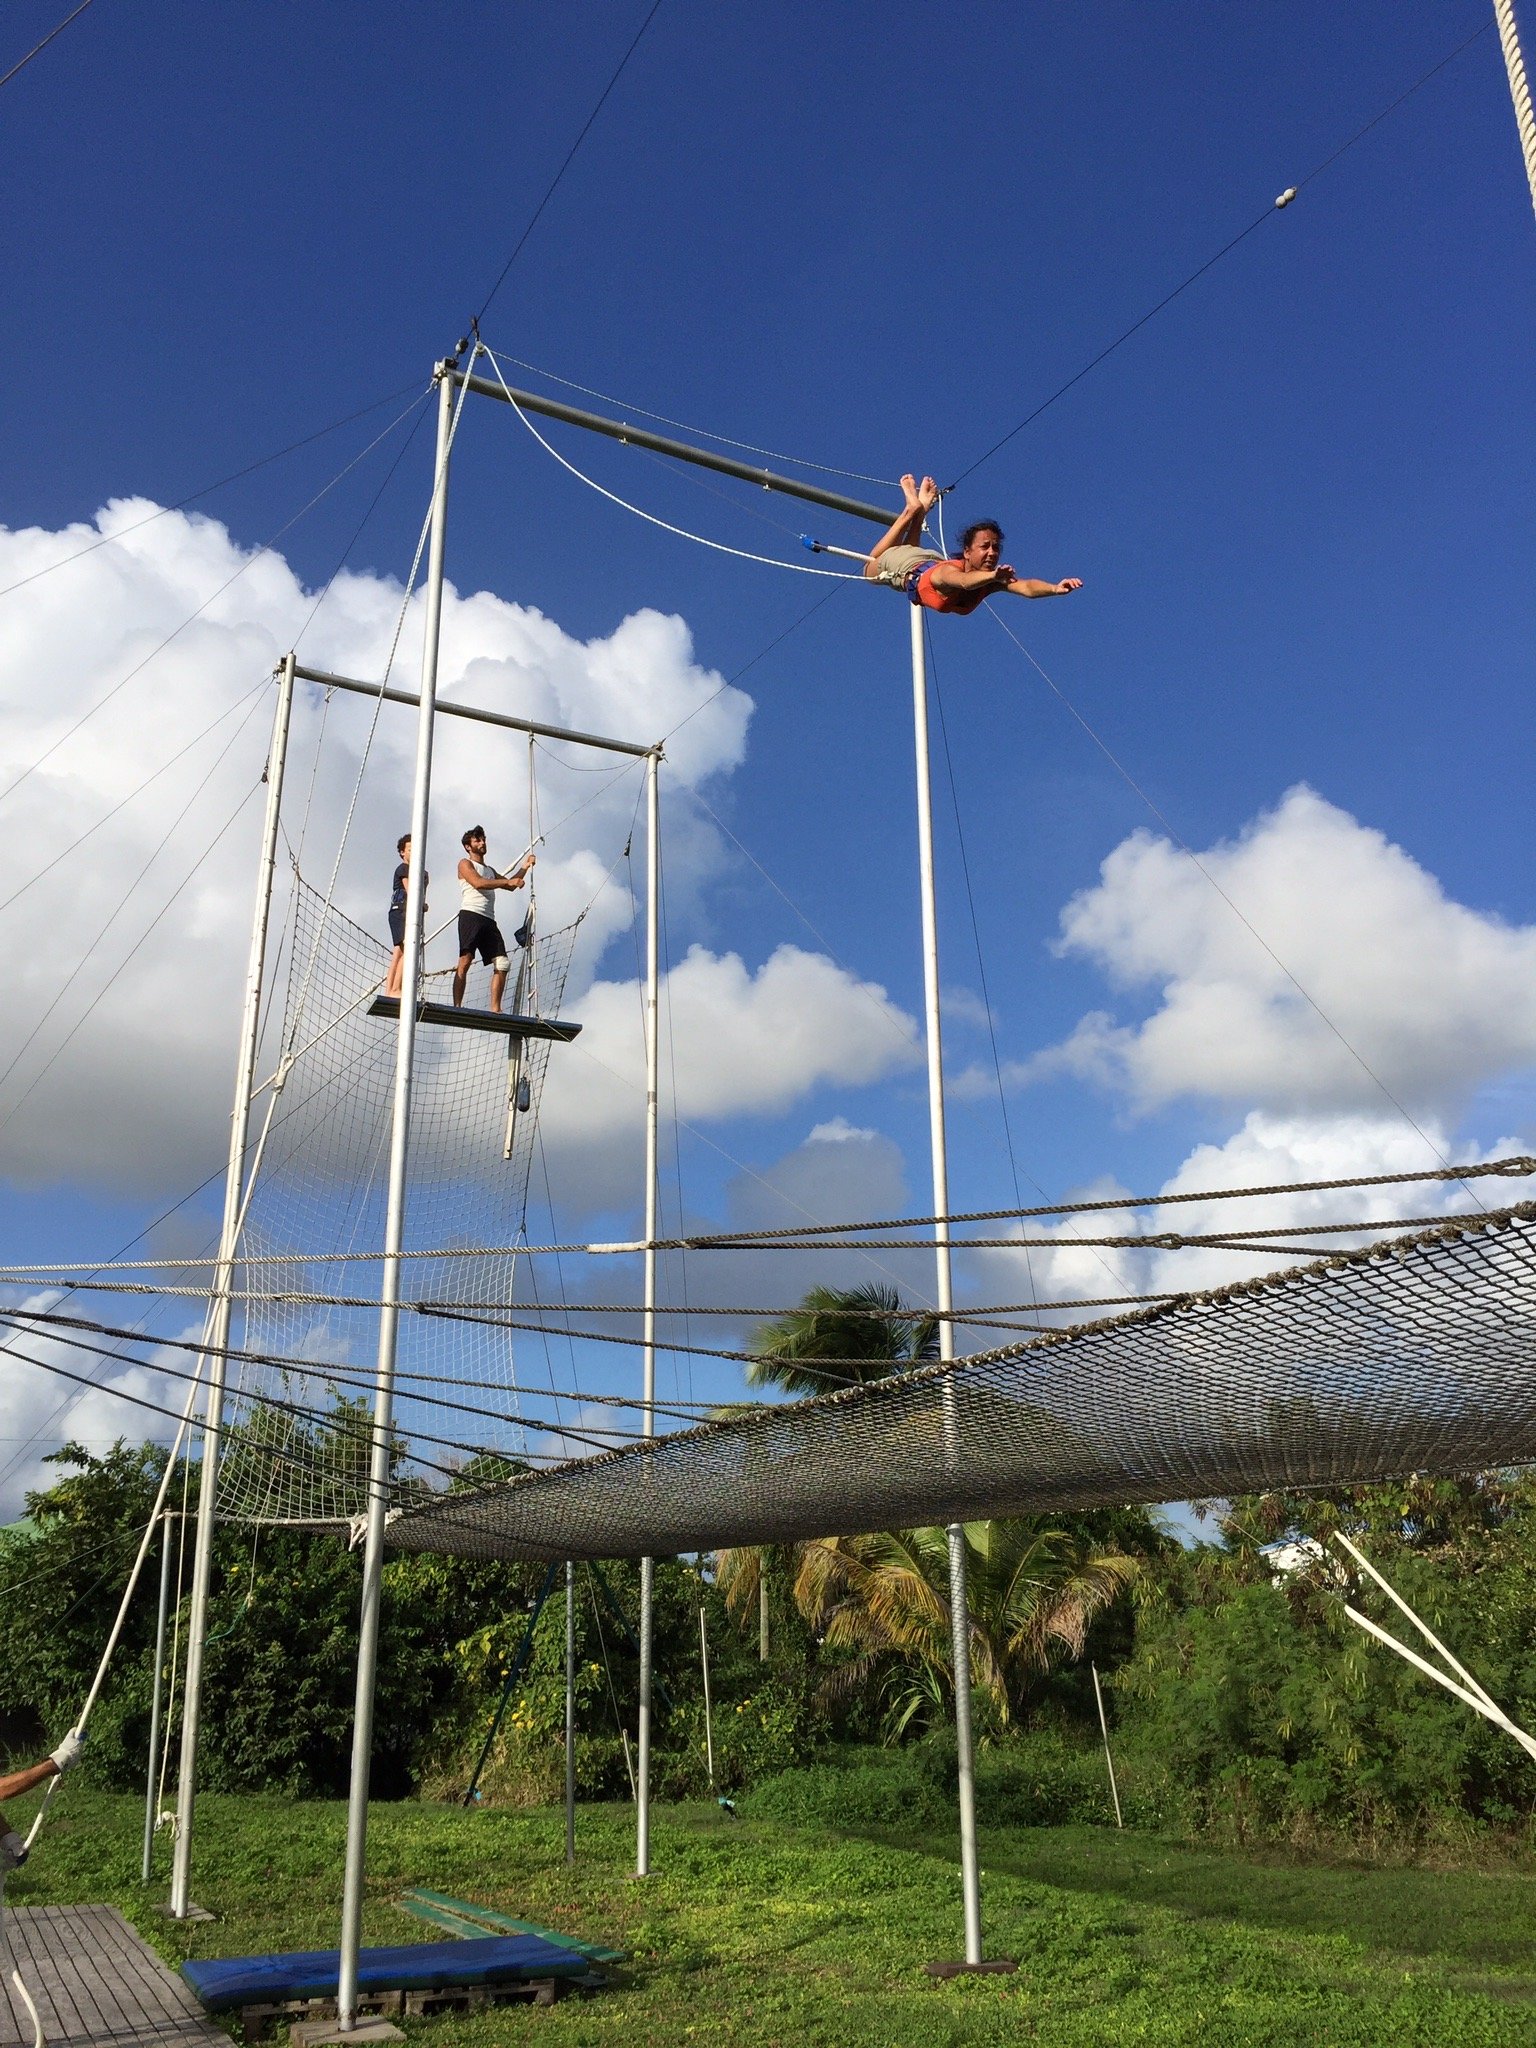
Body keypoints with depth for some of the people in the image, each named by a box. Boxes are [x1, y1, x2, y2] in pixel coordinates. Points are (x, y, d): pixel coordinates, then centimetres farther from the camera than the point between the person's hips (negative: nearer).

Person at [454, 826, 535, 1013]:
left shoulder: (490, 870, 32)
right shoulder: (465, 864, 9)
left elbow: (511, 886, 31)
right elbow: (478, 883, -9)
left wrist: (524, 867, 20)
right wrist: (508, 881, -13)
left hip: (489, 920, 7)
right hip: (471, 914, -7)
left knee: (502, 964, -5)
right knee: (465, 960, -19)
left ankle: (495, 1010, -6)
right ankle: (457, 1006, -25)